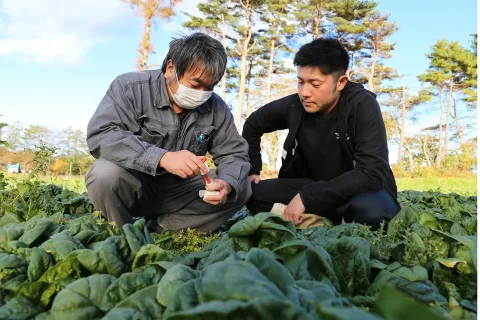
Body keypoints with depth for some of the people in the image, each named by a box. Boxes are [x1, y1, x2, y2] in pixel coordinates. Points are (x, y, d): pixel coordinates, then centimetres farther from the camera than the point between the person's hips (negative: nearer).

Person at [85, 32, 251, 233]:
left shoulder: (216, 108, -5)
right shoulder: (130, 88, -16)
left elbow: (235, 154, -1)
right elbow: (99, 136, -29)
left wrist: (227, 183, -25)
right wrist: (162, 157, -42)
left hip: (179, 192, 4)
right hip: (132, 189, -3)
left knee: (240, 188, -13)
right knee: (106, 173, -35)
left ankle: (157, 231, -14)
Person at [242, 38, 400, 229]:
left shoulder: (362, 106, -23)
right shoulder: (294, 105, -10)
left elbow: (372, 174, -32)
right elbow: (253, 125, 9)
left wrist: (307, 197, -34)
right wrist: (251, 170, 1)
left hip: (362, 192, -4)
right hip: (316, 190, 5)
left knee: (370, 208, -40)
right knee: (252, 193, -14)